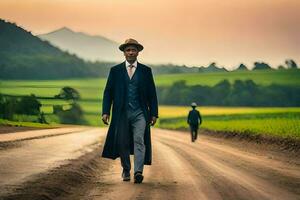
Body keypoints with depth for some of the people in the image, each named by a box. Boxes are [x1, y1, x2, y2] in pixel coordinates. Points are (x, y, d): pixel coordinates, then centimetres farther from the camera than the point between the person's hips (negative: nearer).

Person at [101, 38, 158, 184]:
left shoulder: (146, 71, 8)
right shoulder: (115, 70, 8)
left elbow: (152, 94, 9)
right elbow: (108, 92, 6)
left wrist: (154, 113, 3)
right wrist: (105, 112, -3)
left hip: (139, 113, -1)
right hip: (121, 113, 1)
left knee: (139, 140, -15)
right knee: (122, 143, 5)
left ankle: (138, 172, -23)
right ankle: (126, 170, 25)